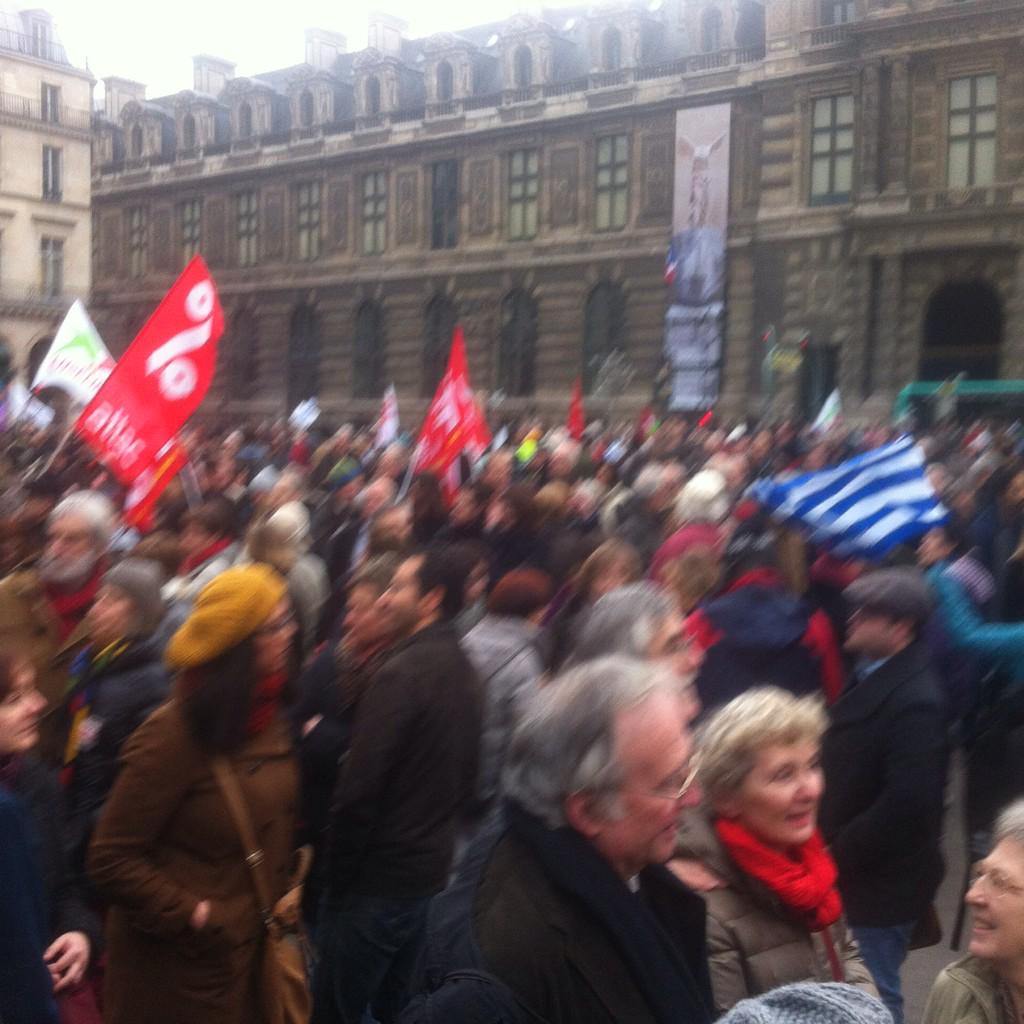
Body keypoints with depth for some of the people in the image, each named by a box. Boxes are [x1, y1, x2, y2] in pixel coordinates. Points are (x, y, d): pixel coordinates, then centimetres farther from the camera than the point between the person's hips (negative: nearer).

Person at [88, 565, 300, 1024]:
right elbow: (110, 860, -19)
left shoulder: (268, 721, 1)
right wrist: (191, 915, -20)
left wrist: (283, 898, 3)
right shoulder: (173, 736, -22)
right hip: (182, 966, -7)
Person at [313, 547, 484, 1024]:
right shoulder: (463, 670, 7)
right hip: (432, 869, 8)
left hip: (379, 876, -8)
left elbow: (359, 789, -22)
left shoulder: (401, 672, -20)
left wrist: (337, 875, -11)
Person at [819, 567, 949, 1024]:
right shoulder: (870, 675, 8)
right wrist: (831, 845, 8)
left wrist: (838, 853, -18)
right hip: (853, 871, 9)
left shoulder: (916, 699, -22)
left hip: (880, 881, -9)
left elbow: (906, 803, -27)